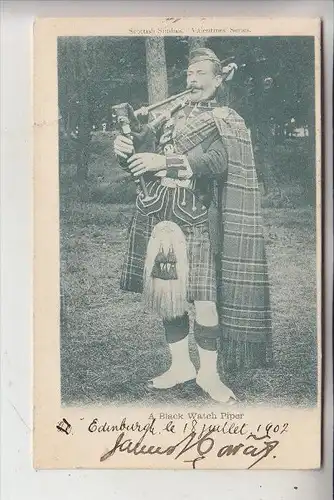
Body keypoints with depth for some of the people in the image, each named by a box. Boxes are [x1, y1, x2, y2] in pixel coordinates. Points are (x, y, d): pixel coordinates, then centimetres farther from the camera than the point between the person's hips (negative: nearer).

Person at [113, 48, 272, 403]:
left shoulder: (227, 121, 4)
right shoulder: (171, 117, 19)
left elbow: (217, 161, -15)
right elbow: (145, 160, 16)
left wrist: (164, 161, -23)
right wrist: (127, 148, -7)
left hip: (197, 220, -5)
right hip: (160, 216, 5)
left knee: (204, 297, -7)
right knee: (164, 292, 6)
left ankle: (208, 373, 11)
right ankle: (181, 364, 23)